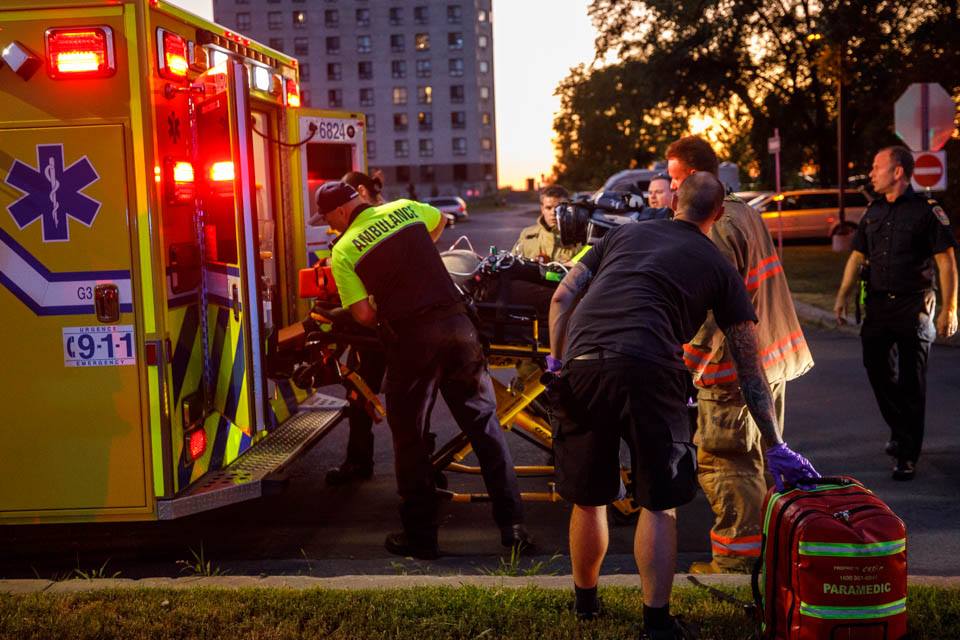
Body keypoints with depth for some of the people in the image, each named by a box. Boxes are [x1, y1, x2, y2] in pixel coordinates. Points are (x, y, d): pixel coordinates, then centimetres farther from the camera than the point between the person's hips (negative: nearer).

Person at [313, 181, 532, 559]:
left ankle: (420, 536, 17)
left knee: (409, 437, 10)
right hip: (457, 324, 4)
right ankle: (513, 524, 11)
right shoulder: (403, 209, 11)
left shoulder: (343, 250, -1)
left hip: (411, 339, -4)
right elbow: (439, 220, 34)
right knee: (484, 423, 9)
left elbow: (364, 315, -6)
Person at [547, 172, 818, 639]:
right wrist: (775, 446, 20)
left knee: (588, 499, 18)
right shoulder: (719, 267, 18)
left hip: (580, 367, 3)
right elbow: (749, 368, 17)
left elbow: (562, 297, 17)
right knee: (658, 504, 12)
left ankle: (585, 600, 38)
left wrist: (557, 361, 20)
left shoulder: (624, 234, 25)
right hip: (648, 371, -3)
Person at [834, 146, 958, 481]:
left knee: (911, 383, -1)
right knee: (878, 371, 11)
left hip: (913, 307, -6)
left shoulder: (926, 210, -7)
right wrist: (843, 296, 11)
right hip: (877, 305, 6)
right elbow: (857, 255, 17)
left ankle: (907, 455, 5)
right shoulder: (873, 211, 11)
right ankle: (900, 431, 34)